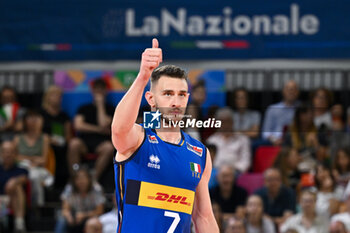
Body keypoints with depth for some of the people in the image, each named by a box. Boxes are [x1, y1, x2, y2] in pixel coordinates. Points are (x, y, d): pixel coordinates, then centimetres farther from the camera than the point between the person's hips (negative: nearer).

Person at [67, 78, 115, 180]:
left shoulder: (109, 109, 15)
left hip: (101, 142, -1)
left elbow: (104, 125, -5)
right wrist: (99, 130, -1)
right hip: (84, 141, 1)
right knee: (74, 143, -35)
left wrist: (100, 105, 4)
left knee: (109, 147, -37)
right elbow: (78, 125, 2)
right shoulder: (84, 108, 20)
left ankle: (94, 178, -33)